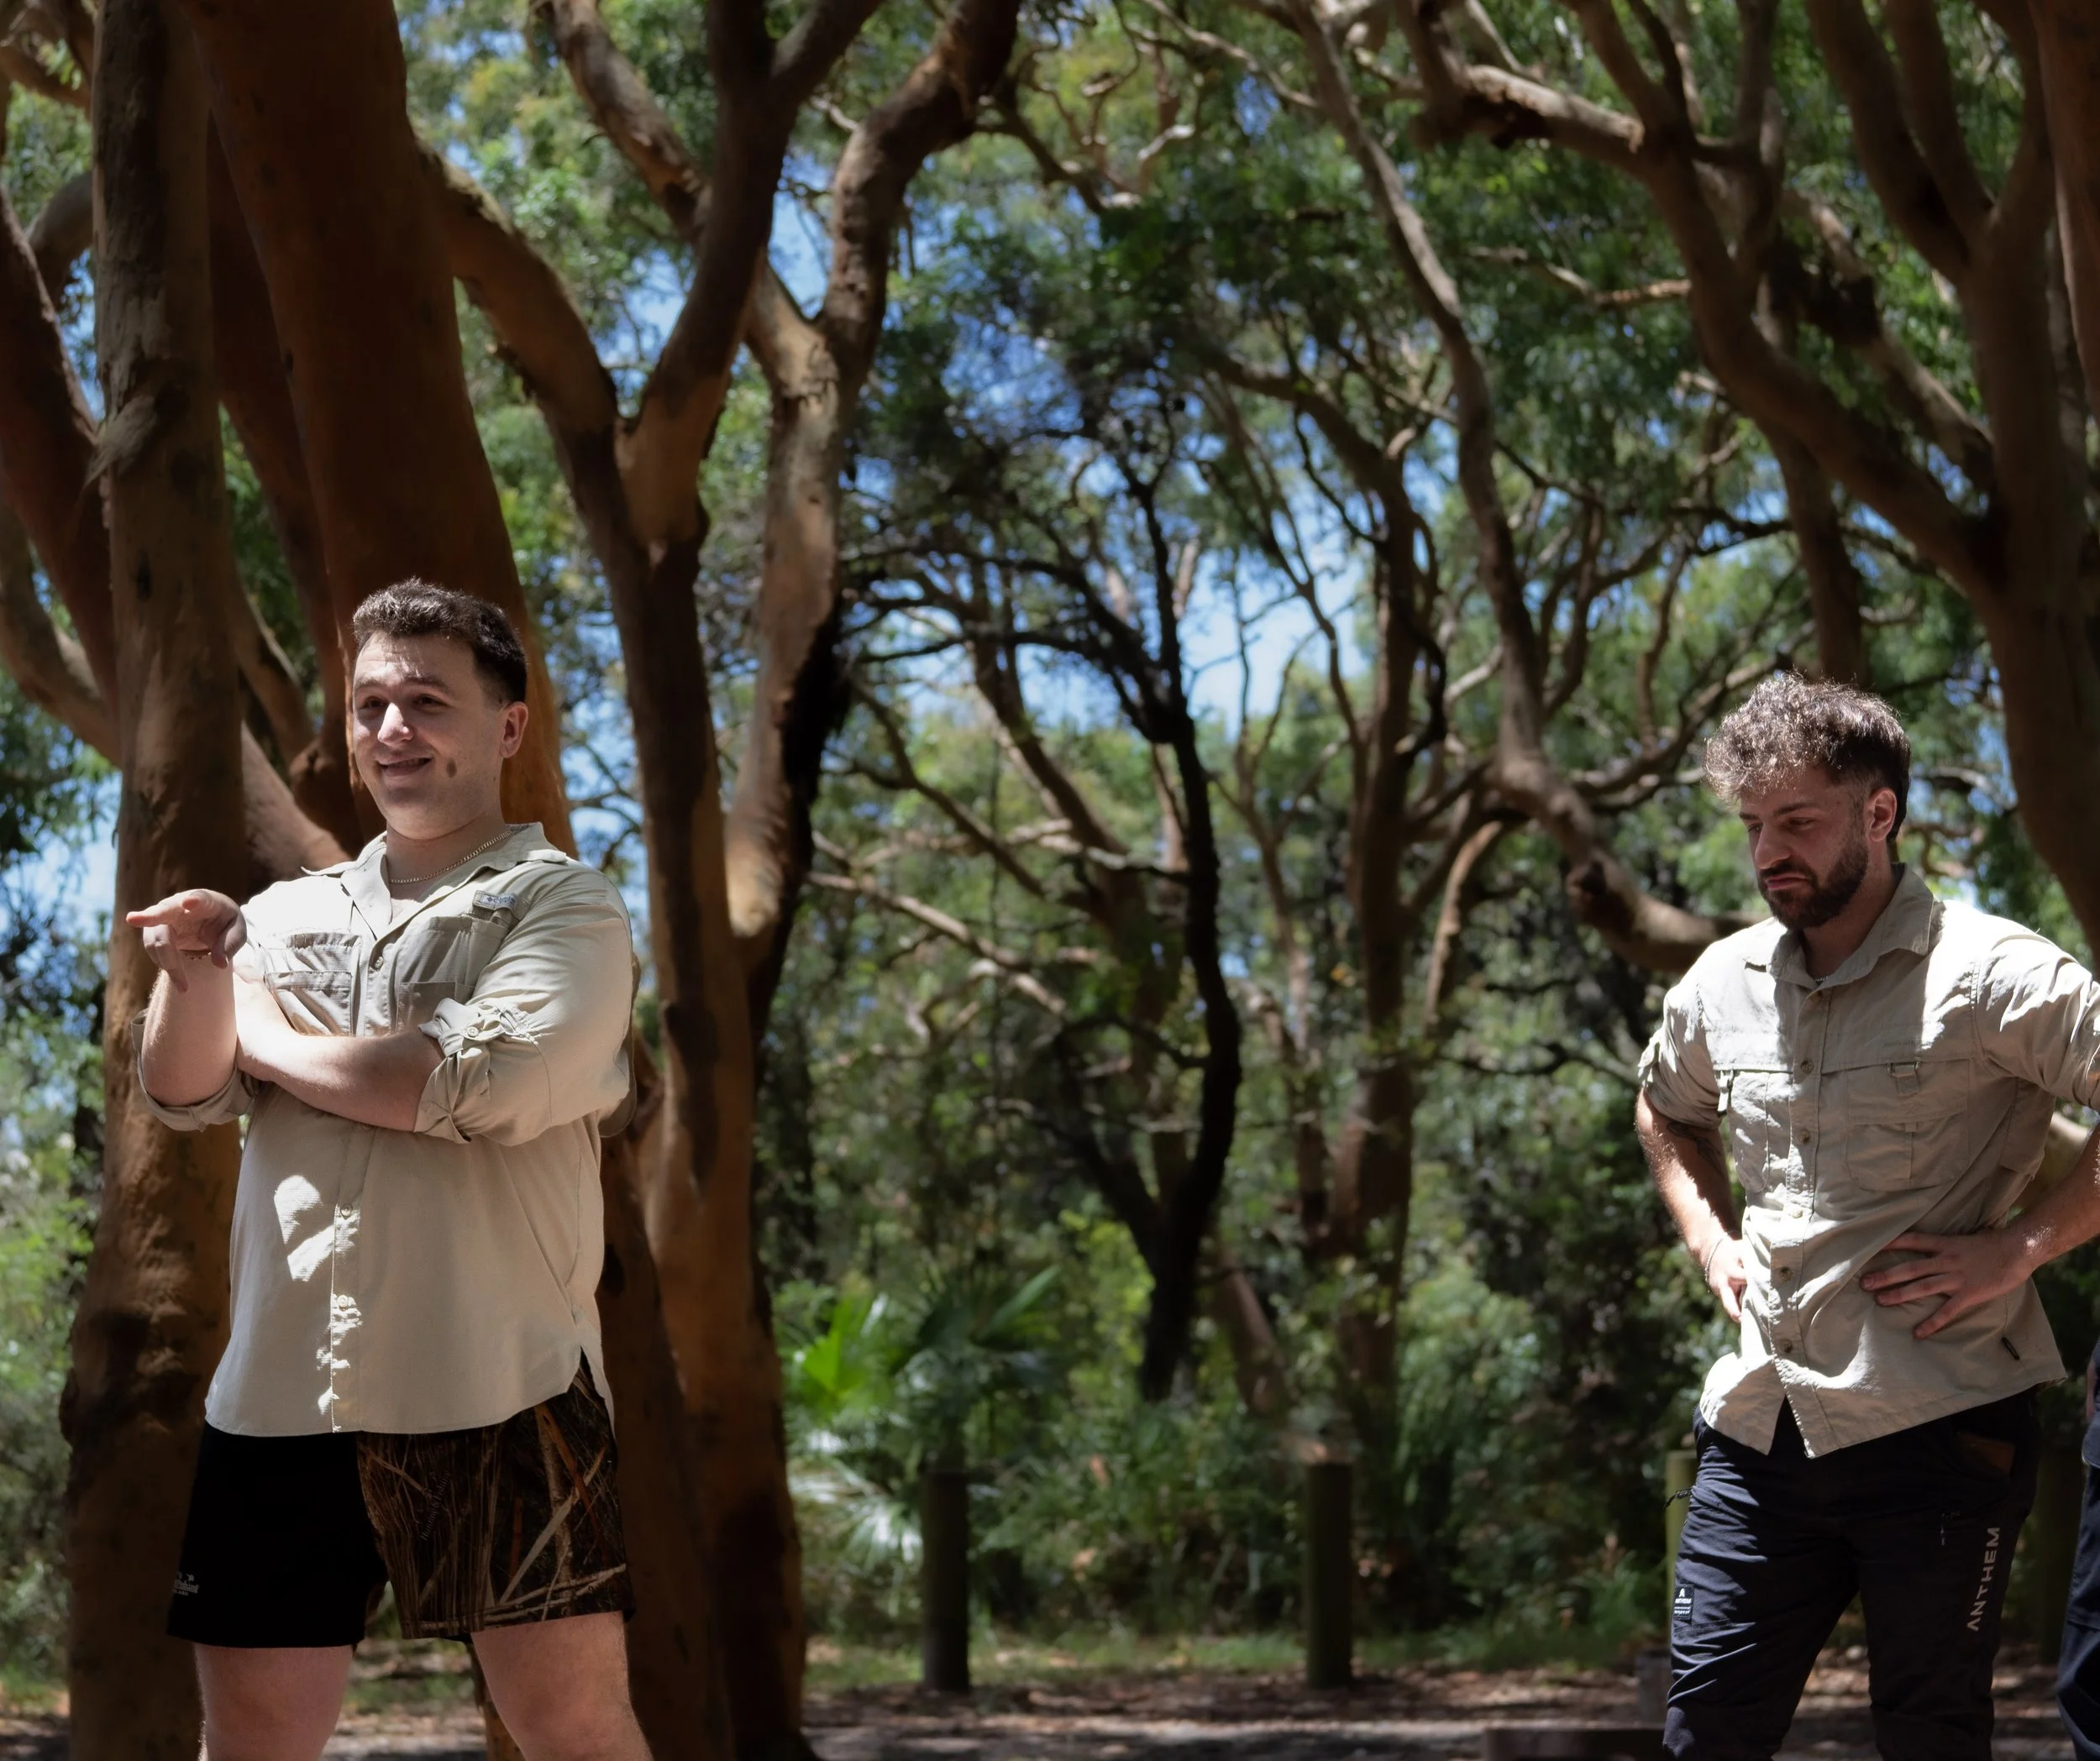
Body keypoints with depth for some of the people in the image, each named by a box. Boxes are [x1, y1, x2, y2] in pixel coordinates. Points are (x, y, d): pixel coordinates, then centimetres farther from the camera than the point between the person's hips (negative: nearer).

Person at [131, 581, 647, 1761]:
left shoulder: (564, 907, 4)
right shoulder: (289, 915, 18)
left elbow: (487, 1083, -13)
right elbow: (182, 1093, 7)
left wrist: (263, 1032, 0)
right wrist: (197, 981, -16)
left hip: (498, 1387, -4)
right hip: (280, 1389, 5)